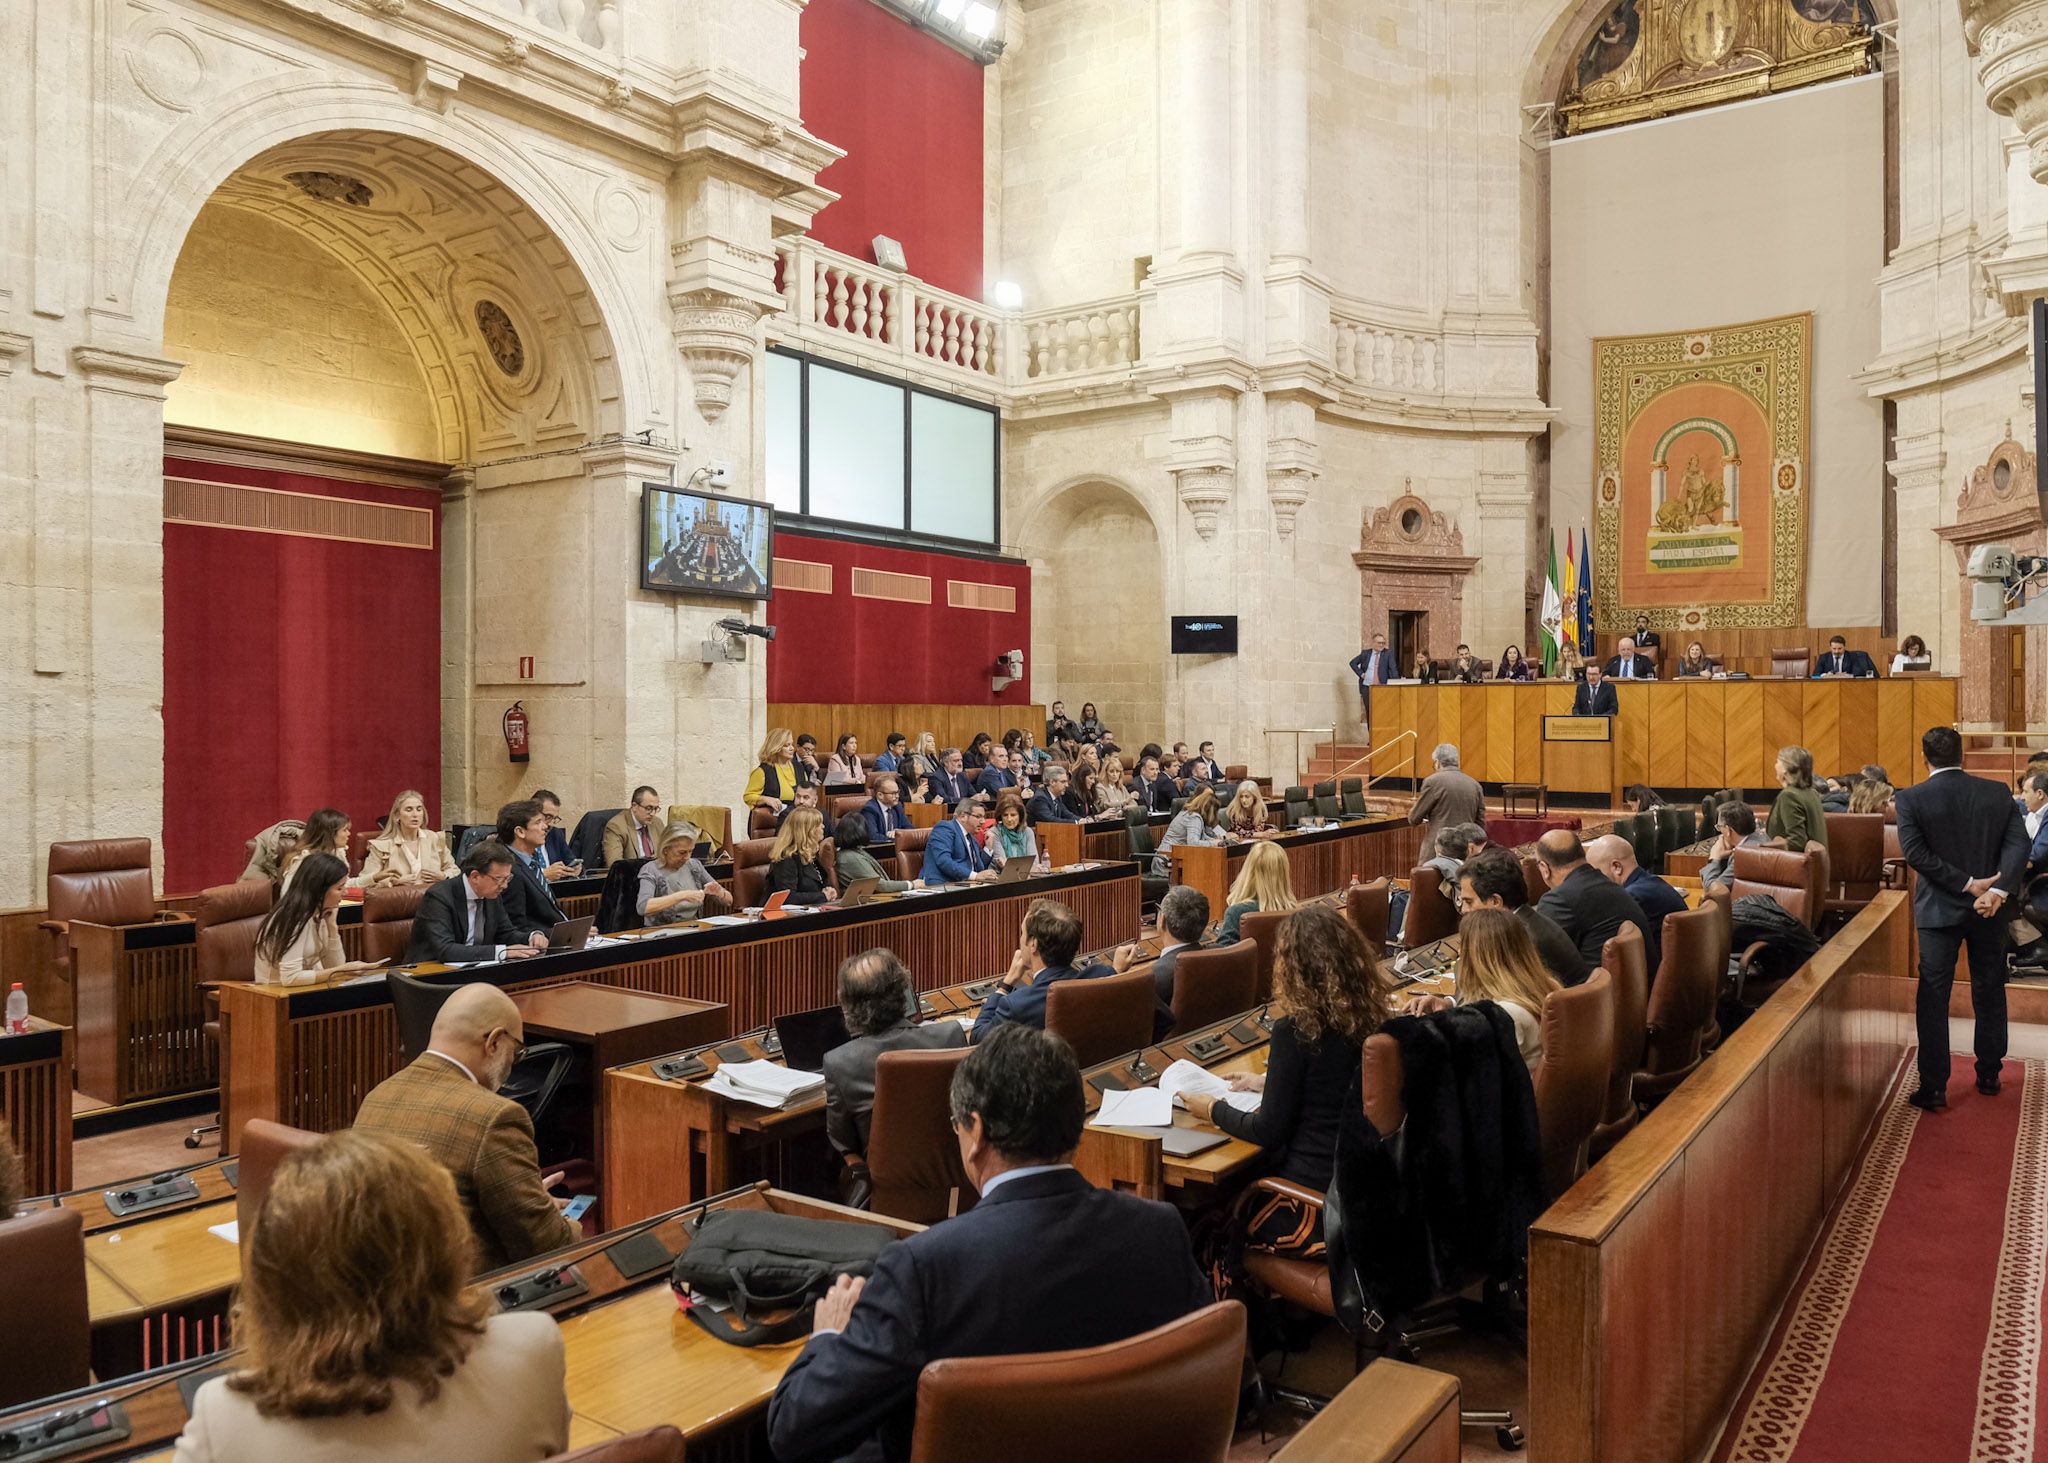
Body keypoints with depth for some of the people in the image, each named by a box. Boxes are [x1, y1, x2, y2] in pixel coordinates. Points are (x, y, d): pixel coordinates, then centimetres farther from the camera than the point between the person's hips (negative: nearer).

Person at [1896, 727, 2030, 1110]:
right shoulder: (1997, 793, -2)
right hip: (1990, 908, 3)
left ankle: (1934, 1086, 2)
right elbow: (2018, 844, -10)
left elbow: (1915, 852, -19)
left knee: (1933, 997, 3)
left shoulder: (1911, 799, -11)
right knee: (1989, 992, 17)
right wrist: (1997, 890, -18)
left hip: (1939, 908, -3)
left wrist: (1966, 884, -15)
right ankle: (1989, 1075, 27)